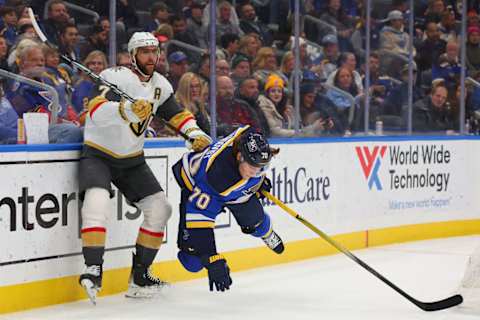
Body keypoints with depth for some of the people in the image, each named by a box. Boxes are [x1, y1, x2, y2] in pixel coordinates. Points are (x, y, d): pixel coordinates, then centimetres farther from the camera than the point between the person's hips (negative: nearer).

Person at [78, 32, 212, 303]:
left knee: (160, 209, 2)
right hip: (98, 155, -7)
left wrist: (195, 133, -4)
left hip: (132, 159, 7)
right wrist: (128, 108, -54)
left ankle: (140, 275, 9)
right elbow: (97, 111, -36)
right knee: (97, 202, -30)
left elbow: (177, 113, 15)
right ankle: (93, 270, -28)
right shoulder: (118, 77, -20)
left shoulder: (160, 85, 3)